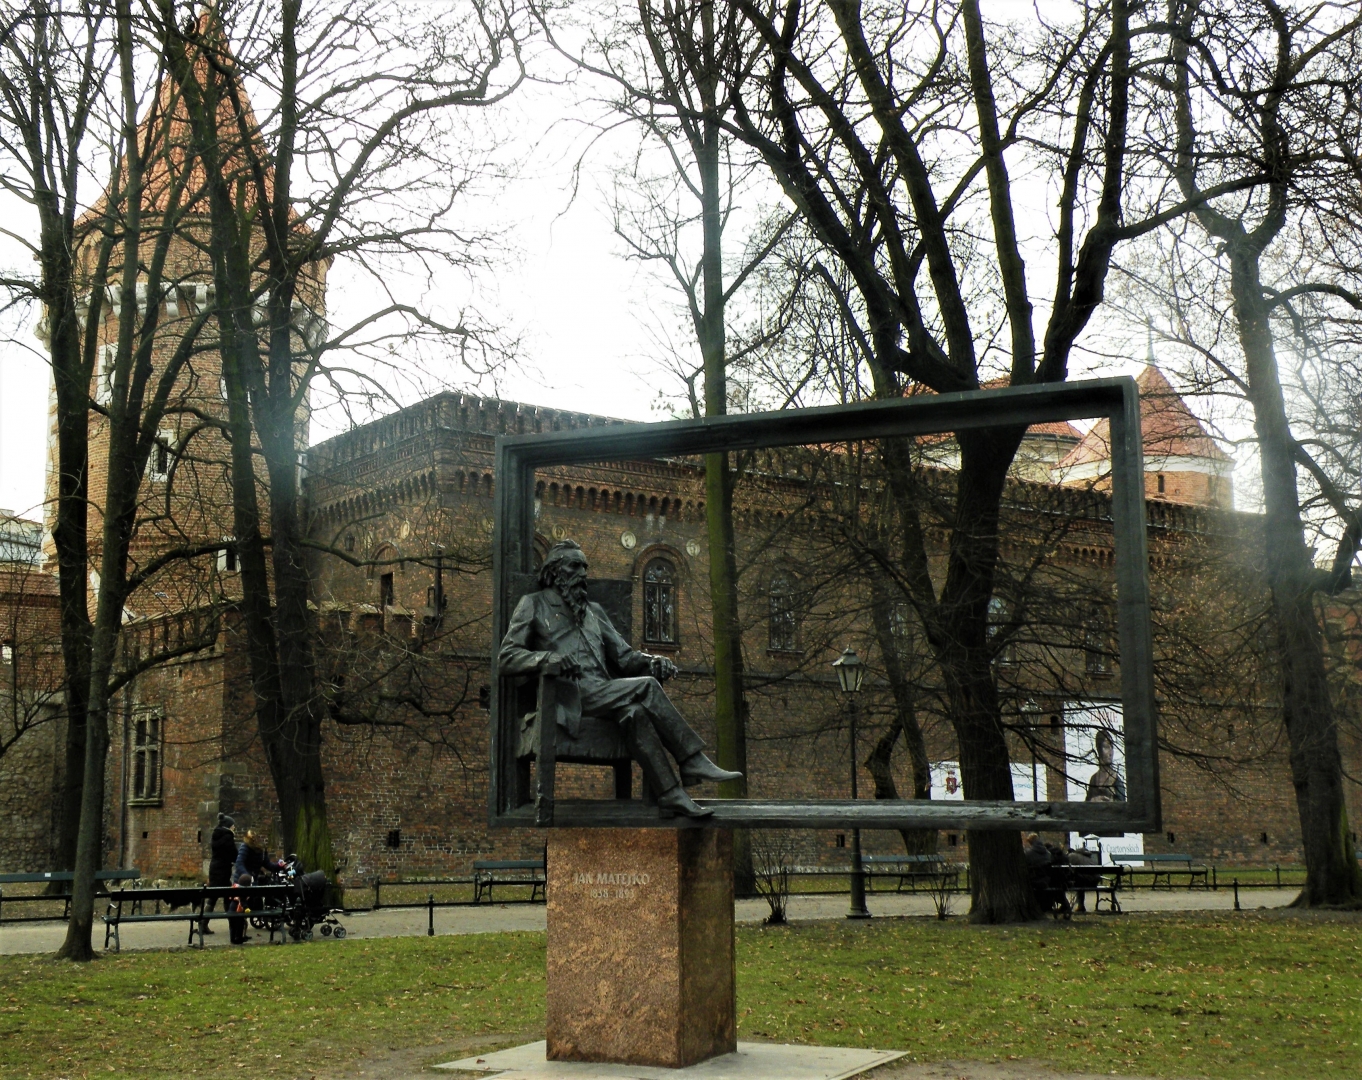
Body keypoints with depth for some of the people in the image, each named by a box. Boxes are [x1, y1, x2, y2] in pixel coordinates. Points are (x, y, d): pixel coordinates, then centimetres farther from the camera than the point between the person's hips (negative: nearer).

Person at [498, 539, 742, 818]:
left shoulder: (594, 611, 29)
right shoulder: (533, 604, 12)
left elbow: (623, 655, 22)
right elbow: (506, 658, 0)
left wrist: (652, 662, -2)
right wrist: (550, 658, -20)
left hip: (603, 695, 5)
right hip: (573, 697, -5)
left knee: (634, 712, -30)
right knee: (646, 687, -26)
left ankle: (671, 793, -37)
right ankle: (694, 761, -26)